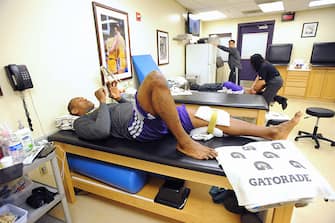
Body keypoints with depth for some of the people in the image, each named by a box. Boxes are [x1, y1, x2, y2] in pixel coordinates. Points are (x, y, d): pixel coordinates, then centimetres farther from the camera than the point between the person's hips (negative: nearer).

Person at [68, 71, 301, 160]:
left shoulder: (104, 109, 35)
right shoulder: (82, 123, 12)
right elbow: (103, 130, -12)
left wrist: (118, 98, 21)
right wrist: (103, 102, 0)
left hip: (155, 120, 8)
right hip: (141, 126, -8)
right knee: (156, 78, -29)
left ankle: (271, 132, 0)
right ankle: (184, 143, -25)